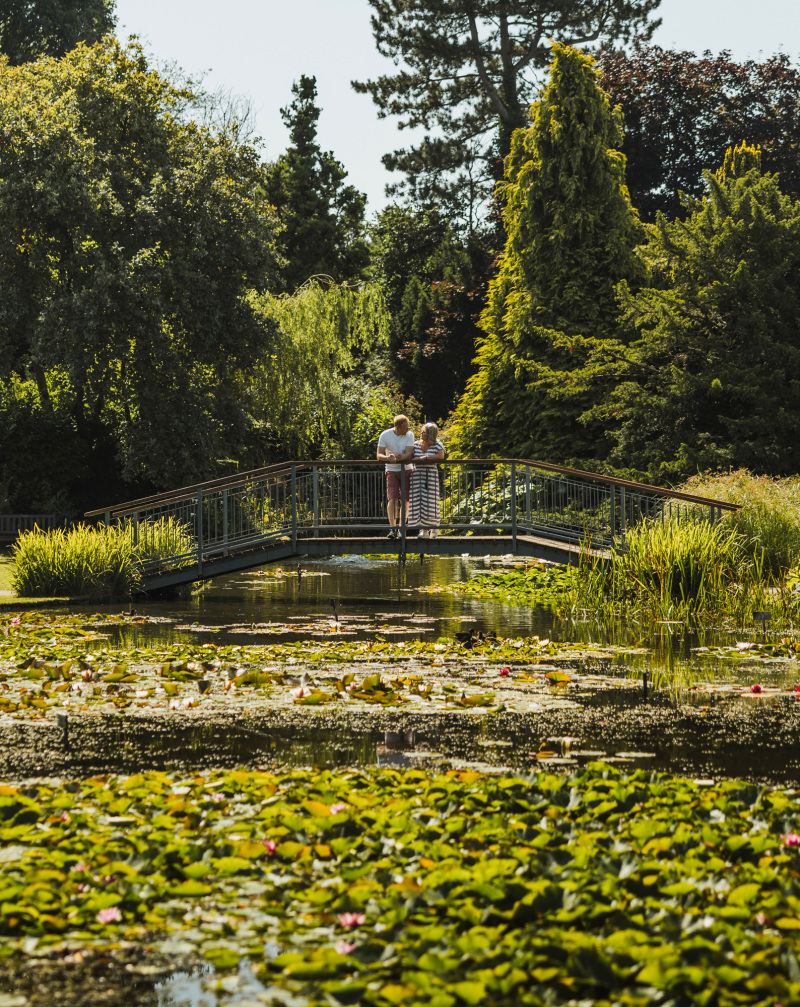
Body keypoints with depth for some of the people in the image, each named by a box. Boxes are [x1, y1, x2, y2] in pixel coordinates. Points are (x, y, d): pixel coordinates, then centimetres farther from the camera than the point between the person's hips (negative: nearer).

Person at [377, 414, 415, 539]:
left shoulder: (409, 435, -4)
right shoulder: (385, 435, -7)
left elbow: (409, 454, -14)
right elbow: (379, 455, -11)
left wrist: (398, 458, -32)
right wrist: (388, 458, -33)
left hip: (407, 470, 2)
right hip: (392, 470, -2)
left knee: (405, 500, 1)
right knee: (392, 498, -15)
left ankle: (400, 528, 12)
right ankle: (392, 528, -21)